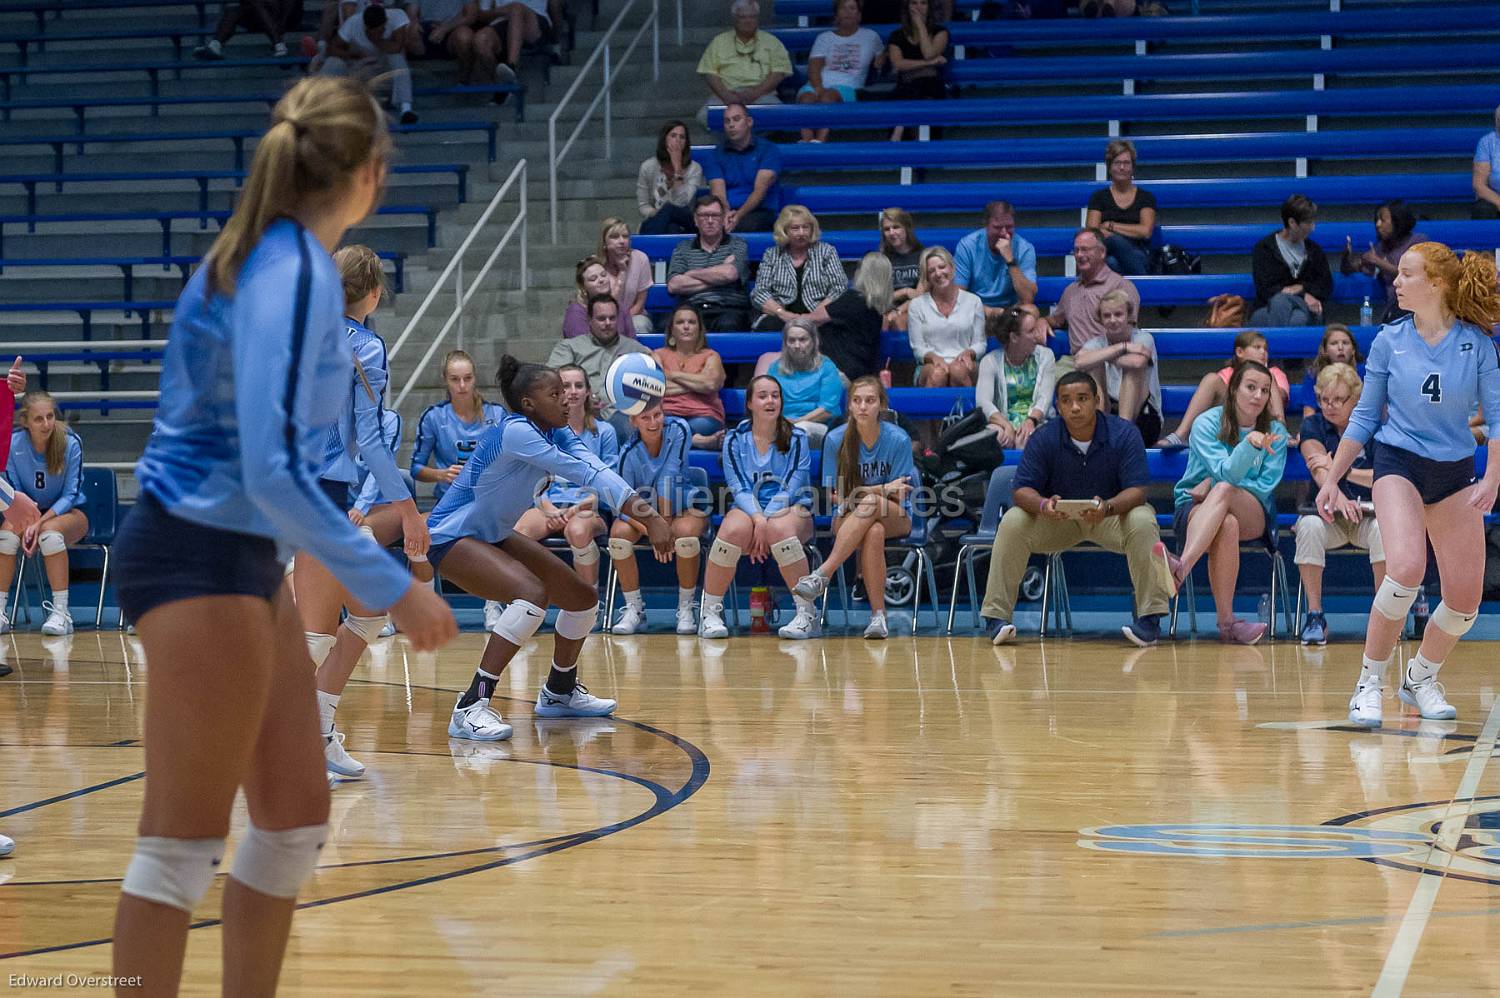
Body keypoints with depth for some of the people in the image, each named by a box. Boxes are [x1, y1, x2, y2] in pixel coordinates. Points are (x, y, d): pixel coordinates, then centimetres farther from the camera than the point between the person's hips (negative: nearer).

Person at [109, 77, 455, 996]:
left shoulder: (276, 257, 9)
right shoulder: (294, 273, -20)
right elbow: (273, 469, -27)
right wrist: (394, 590, -24)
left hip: (242, 556, 10)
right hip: (199, 558, -10)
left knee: (296, 819, 13)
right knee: (184, 842, -5)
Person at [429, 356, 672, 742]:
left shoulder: (559, 435, -1)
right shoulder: (515, 432, -27)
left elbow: (595, 472, -18)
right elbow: (582, 473, -34)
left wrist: (645, 512, -36)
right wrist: (645, 514, -40)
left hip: (494, 536, 10)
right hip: (450, 537, -10)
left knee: (583, 599, 10)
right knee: (533, 594, -32)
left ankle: (559, 692, 33)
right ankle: (470, 709, -31)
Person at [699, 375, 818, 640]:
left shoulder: (797, 439, 2)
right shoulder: (735, 439, 7)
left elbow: (792, 487, -6)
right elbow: (739, 487, -2)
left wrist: (768, 521, -20)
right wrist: (758, 519, -21)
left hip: (791, 510, -1)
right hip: (748, 509, 1)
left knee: (779, 529, -38)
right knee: (733, 530, -34)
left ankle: (807, 614, -32)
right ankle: (710, 614, -22)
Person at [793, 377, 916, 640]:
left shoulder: (898, 439, -8)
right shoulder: (836, 439, -6)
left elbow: (897, 498, -4)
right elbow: (836, 496, -4)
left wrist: (865, 493, -15)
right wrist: (883, 488, -13)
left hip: (895, 519, 0)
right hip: (849, 519, 0)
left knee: (872, 505, -37)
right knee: (874, 533, -37)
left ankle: (822, 574, -42)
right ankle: (878, 615, -36)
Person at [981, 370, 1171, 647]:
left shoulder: (1124, 434, -14)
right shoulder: (1043, 438, -11)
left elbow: (1137, 490, -20)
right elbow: (1022, 490, -13)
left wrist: (1108, 507, -42)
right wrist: (1043, 505, -38)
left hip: (1111, 517, -1)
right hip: (1057, 519, 1)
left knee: (1143, 522, -33)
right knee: (1012, 522, -25)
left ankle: (1149, 618, -27)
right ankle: (997, 617, -21)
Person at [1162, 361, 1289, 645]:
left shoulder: (1275, 432, 6)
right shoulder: (1207, 424, -2)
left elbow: (1265, 487, -1)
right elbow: (1226, 472, -17)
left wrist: (1214, 486, -10)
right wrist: (1248, 444, -35)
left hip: (1254, 516, 1)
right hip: (1194, 508, -1)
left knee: (1222, 491, -36)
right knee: (1227, 526, -39)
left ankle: (1180, 569, -58)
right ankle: (1226, 621, -48)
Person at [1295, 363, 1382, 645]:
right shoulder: (1313, 426, 1)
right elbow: (1321, 473, -17)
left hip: (1369, 514, 0)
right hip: (1329, 515, 1)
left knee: (1383, 529, -35)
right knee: (1309, 526, -34)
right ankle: (1314, 615, -27)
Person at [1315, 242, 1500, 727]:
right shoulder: (1389, 341, -2)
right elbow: (1365, 416, 6)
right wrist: (1331, 480, 4)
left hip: (1455, 471, 2)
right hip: (1399, 464, -2)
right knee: (1406, 567, -27)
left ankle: (1420, 678, 27)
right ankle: (1369, 683, -15)